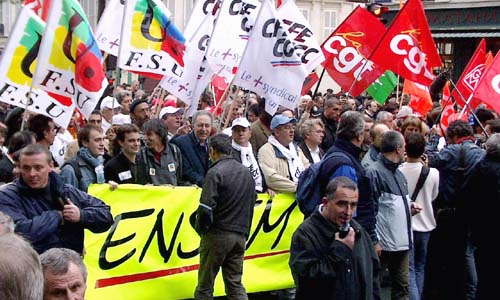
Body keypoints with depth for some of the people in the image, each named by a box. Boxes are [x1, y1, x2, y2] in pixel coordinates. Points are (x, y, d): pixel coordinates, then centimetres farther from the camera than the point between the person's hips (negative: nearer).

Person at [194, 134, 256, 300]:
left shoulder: (215, 172, -12)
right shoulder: (247, 172, 11)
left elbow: (206, 208, -17)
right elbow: (251, 203, 16)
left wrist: (200, 228, -1)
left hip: (217, 235, -6)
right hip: (240, 235, 6)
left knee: (205, 286, 3)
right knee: (235, 284, 10)